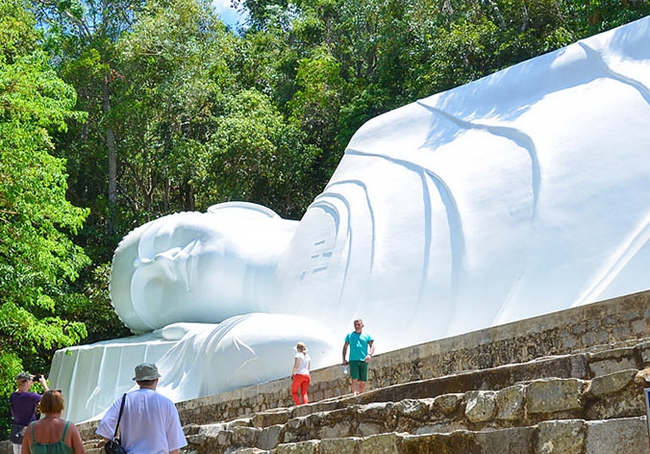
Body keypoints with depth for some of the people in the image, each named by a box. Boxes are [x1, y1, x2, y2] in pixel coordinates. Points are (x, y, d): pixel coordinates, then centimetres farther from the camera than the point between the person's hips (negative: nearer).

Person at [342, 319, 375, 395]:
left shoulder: (367, 336, 12)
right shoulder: (349, 335, 13)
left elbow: (372, 346, 3)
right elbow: (345, 347, 15)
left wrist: (369, 354, -17)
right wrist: (344, 359, 4)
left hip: (363, 361, 1)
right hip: (353, 360, -1)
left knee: (363, 381, 2)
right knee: (355, 379, -15)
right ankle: (354, 395, -24)